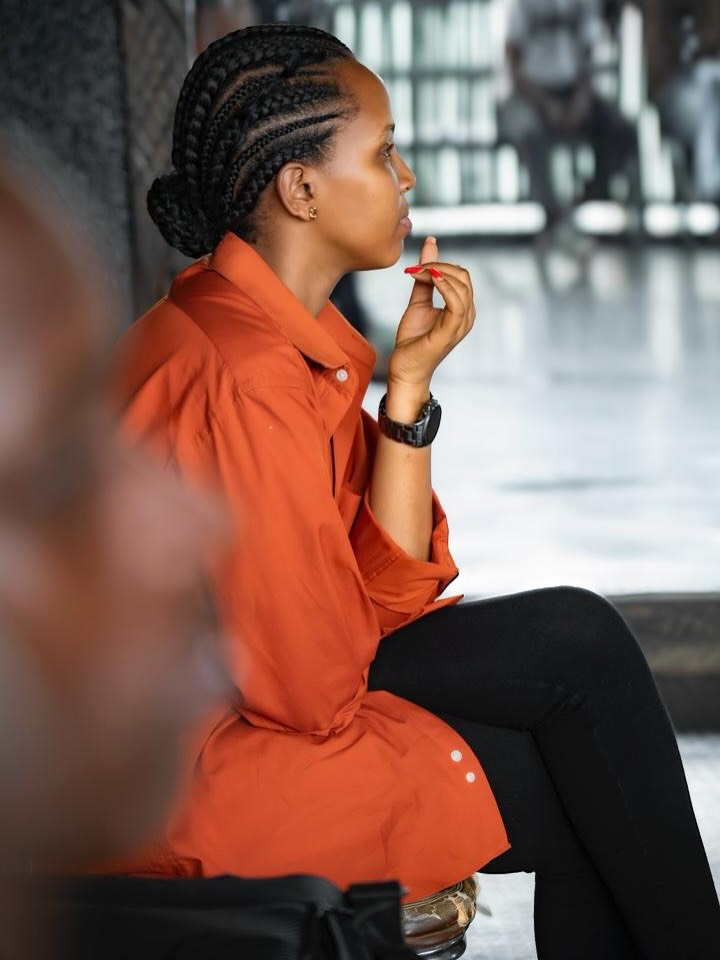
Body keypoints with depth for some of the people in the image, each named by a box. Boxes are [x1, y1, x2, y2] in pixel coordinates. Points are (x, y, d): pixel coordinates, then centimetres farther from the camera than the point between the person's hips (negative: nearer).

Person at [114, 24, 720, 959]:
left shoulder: (297, 337, 6)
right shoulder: (241, 374, -24)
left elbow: (386, 592, 1)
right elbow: (312, 687, -20)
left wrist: (409, 383, -7)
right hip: (188, 770, -9)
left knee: (577, 637, 3)